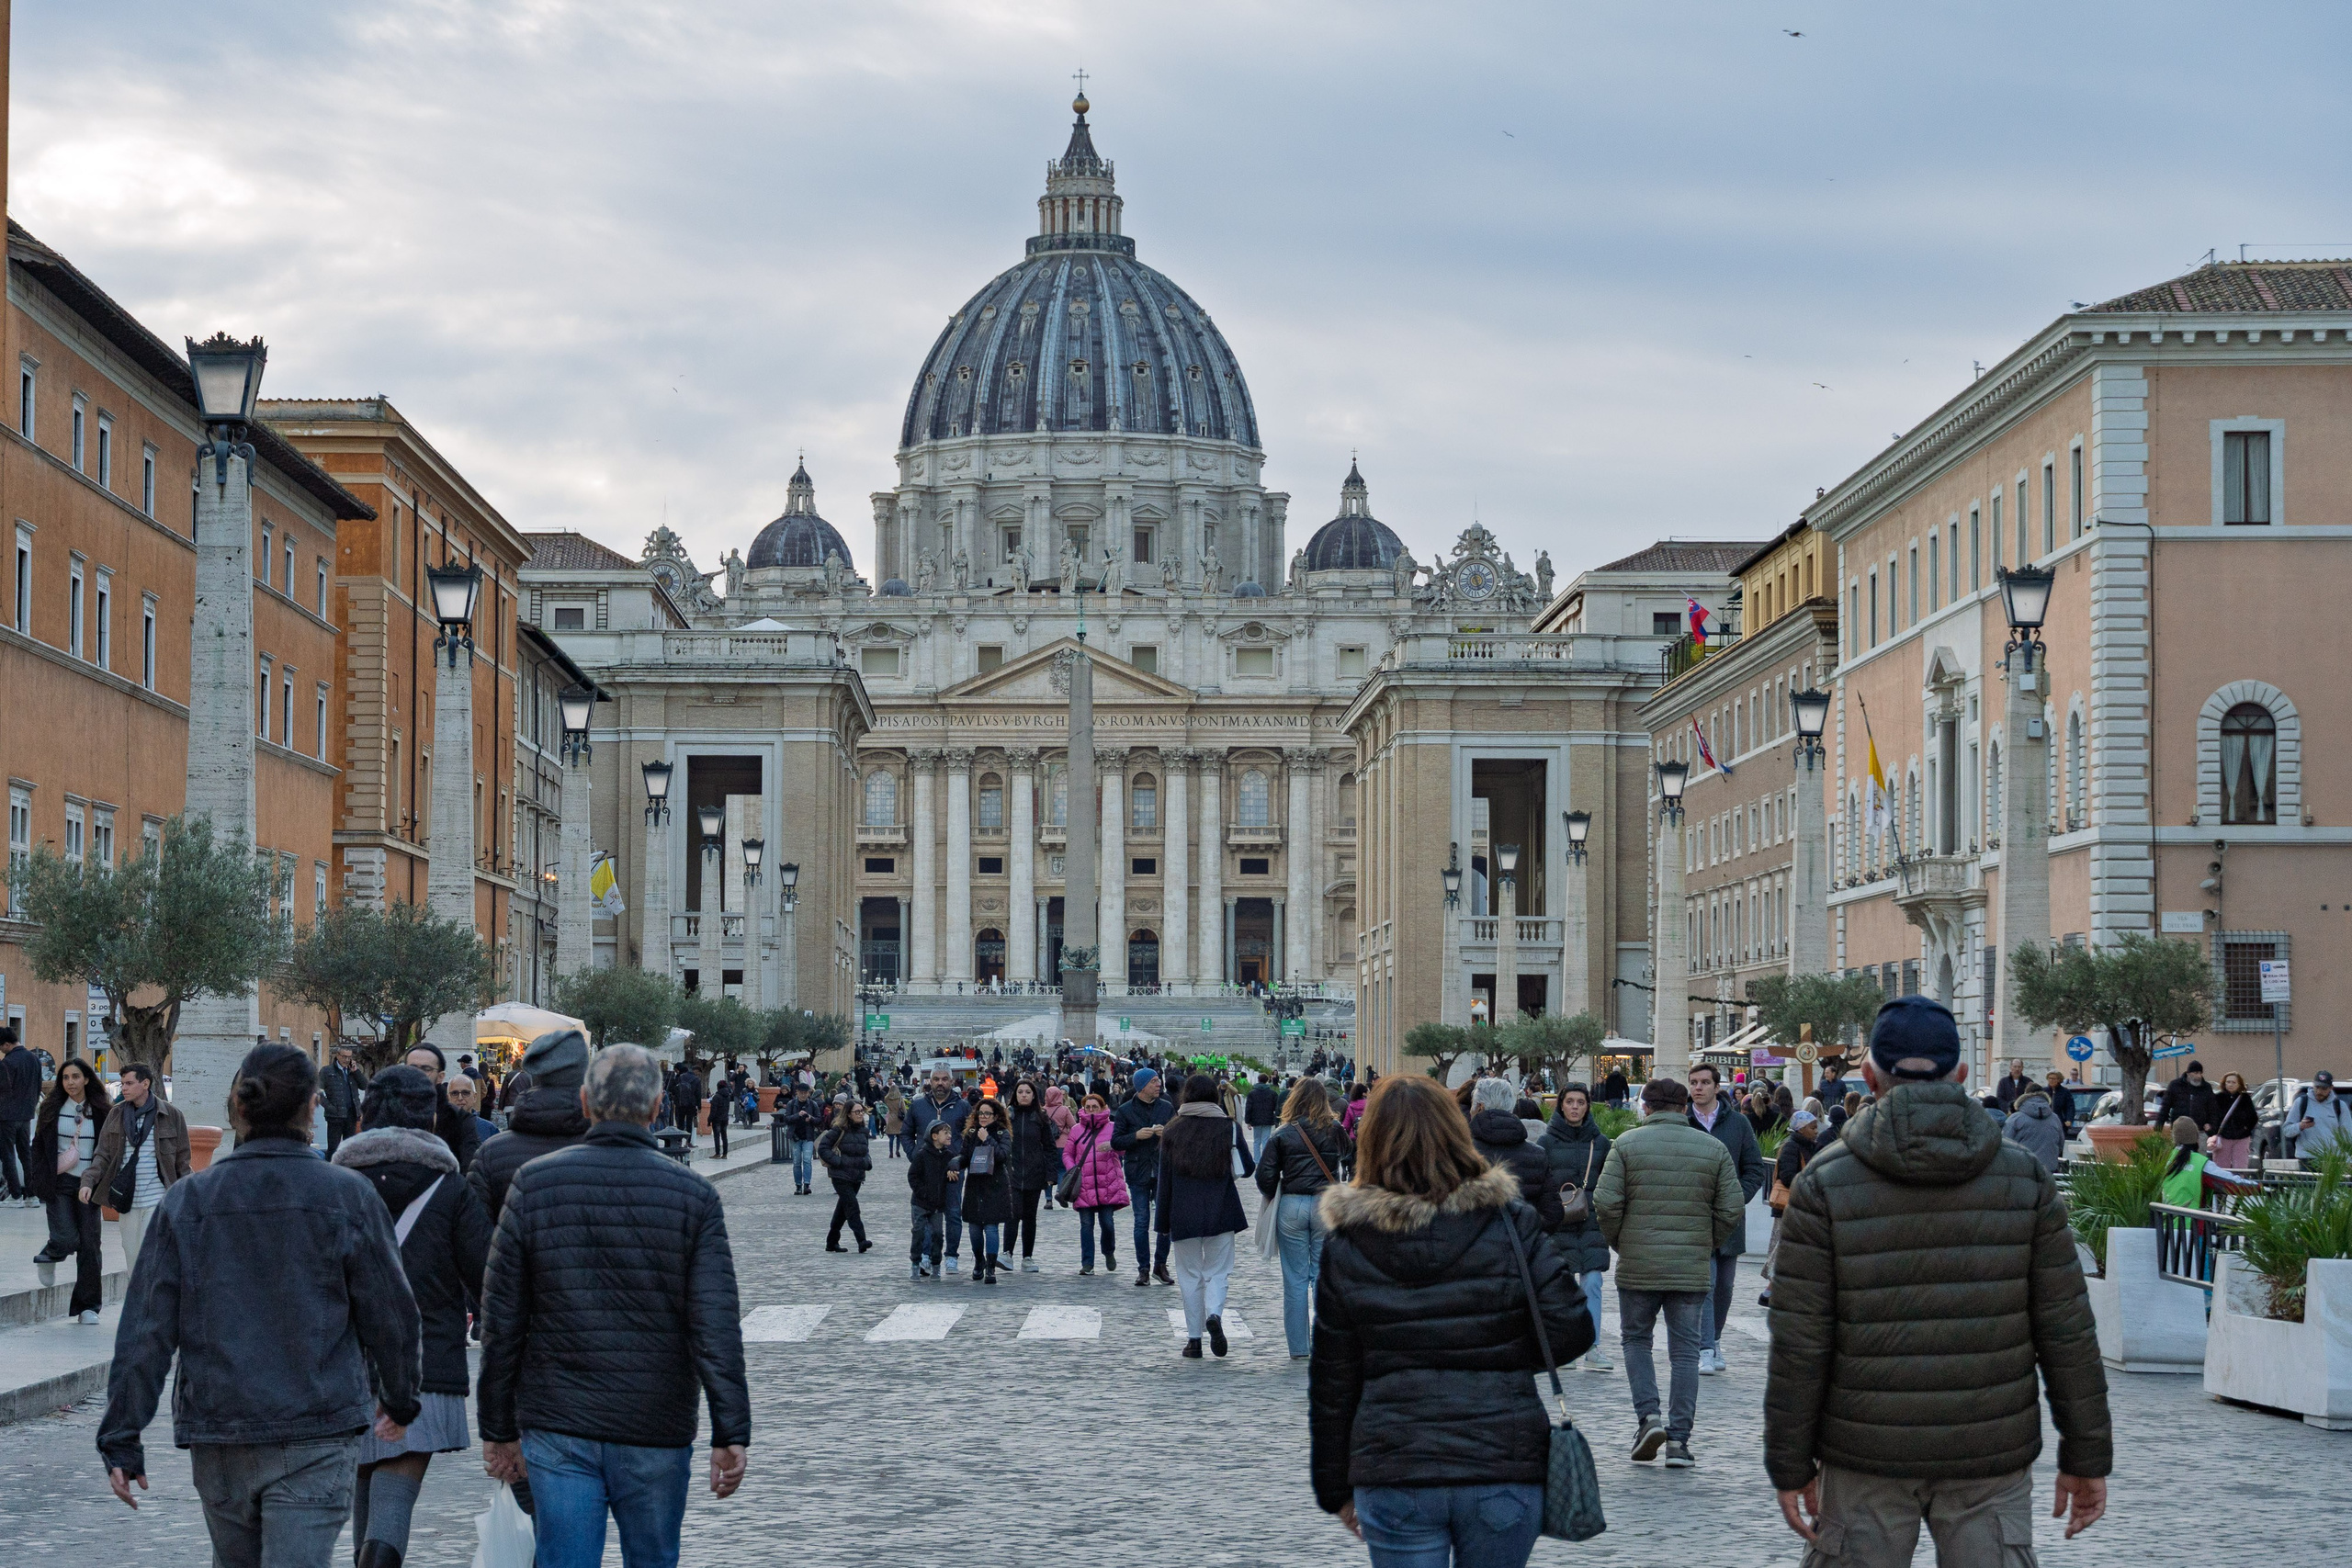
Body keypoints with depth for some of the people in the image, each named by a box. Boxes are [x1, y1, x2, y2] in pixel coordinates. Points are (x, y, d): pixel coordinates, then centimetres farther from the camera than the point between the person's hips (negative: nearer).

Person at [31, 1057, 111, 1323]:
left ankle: (87, 1307, 8)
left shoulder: (101, 1112, 3)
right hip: (60, 1183, -1)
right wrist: (40, 1181, -2)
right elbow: (38, 1146, 7)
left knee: (90, 1245, -1)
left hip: (88, 1184, 1)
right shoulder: (51, 1109, 3)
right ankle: (48, 1258, 23)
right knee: (67, 1239, -14)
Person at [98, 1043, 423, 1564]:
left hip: (215, 1434, 3)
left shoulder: (187, 1200, 0)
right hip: (316, 1436, -3)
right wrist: (401, 1399, 18)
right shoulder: (346, 1197, -6)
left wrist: (121, 1438, 4)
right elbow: (390, 1315, 1)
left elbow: (146, 1330, -1)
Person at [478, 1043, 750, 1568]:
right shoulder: (694, 1195, -4)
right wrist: (731, 1434, -7)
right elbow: (716, 1326, -9)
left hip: (557, 1429, 0)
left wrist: (498, 1428, 7)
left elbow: (501, 1321, 0)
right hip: (657, 1434, 0)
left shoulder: (533, 1184, -1)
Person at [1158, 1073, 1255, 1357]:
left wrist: (1163, 1221, 7)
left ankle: (1194, 1339, 7)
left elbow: (1164, 1180, 2)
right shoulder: (1228, 1128, -1)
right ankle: (1214, 1314, -20)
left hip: (1183, 1214, 0)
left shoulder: (1173, 1131, 0)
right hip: (1220, 1213, 0)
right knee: (1217, 1271, 9)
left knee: (1190, 1275, 8)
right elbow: (1248, 1168, 1)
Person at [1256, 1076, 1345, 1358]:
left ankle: (1298, 1346, 9)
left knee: (1295, 1279, 7)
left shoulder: (1282, 1135, -3)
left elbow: (1265, 1176, -4)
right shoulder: (1334, 1130, 0)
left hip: (1291, 1207, 0)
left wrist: (1275, 1197, 13)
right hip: (1327, 1206, 0)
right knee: (1324, 1276, 6)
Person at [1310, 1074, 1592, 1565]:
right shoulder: (1509, 1222, -2)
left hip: (1393, 1478, 0)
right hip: (1504, 1469, 0)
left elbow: (1331, 1382, 4)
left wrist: (1335, 1489, 13)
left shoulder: (1346, 1245, 0)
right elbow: (1569, 1332, -7)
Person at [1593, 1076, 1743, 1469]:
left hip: (1638, 1265, -1)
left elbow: (1606, 1202, -8)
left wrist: (1619, 1242, 8)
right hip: (1692, 1269, 1)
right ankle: (1679, 1440, 2)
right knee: (1685, 1351, 6)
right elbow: (1733, 1209, 1)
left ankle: (1648, 1415, 0)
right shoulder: (1713, 1148, 4)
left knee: (1636, 1338, 17)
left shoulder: (1626, 1144, -2)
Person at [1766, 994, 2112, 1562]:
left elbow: (1799, 1345, -7)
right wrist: (2086, 1457, 6)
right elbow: (2066, 1332, -1)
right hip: (1991, 1464, 1)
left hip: (1867, 1460, -1)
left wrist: (1791, 1466, 1)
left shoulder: (1825, 1182, -6)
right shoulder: (2025, 1176, -1)